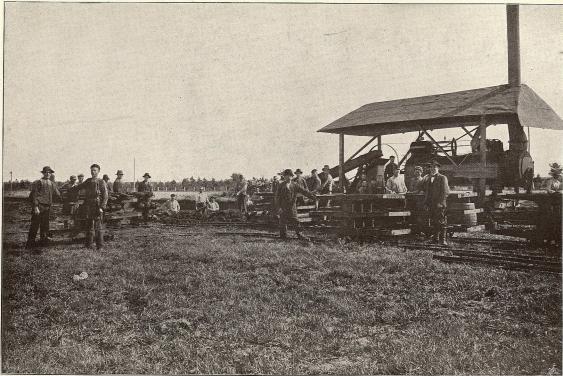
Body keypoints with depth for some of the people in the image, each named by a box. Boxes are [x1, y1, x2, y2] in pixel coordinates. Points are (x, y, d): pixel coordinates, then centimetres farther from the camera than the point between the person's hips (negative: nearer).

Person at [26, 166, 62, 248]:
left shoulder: (52, 184, 14)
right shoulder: (38, 182, -5)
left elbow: (58, 194, 23)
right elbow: (34, 195, -9)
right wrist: (36, 207, -15)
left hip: (47, 207, 6)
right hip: (39, 206, -6)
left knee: (45, 225, 11)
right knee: (35, 225, -6)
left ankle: (44, 240, 20)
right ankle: (30, 243, -1)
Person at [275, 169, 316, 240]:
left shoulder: (295, 185, 5)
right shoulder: (281, 185, -3)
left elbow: (303, 191, 3)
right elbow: (278, 197, -4)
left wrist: (312, 196, -6)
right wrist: (278, 207, -10)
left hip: (292, 206, 2)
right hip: (283, 207, -2)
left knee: (295, 221, 2)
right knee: (283, 221, 3)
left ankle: (299, 234, 10)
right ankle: (283, 235, 15)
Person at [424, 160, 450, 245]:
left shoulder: (442, 178, -3)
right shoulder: (428, 178, 16)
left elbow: (445, 192, -9)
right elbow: (426, 191, 20)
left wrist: (440, 203, -16)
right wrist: (426, 203, 12)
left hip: (440, 204, -6)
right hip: (431, 204, 6)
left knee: (441, 222, -5)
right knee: (433, 222, 8)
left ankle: (443, 240, -1)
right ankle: (435, 238, 15)